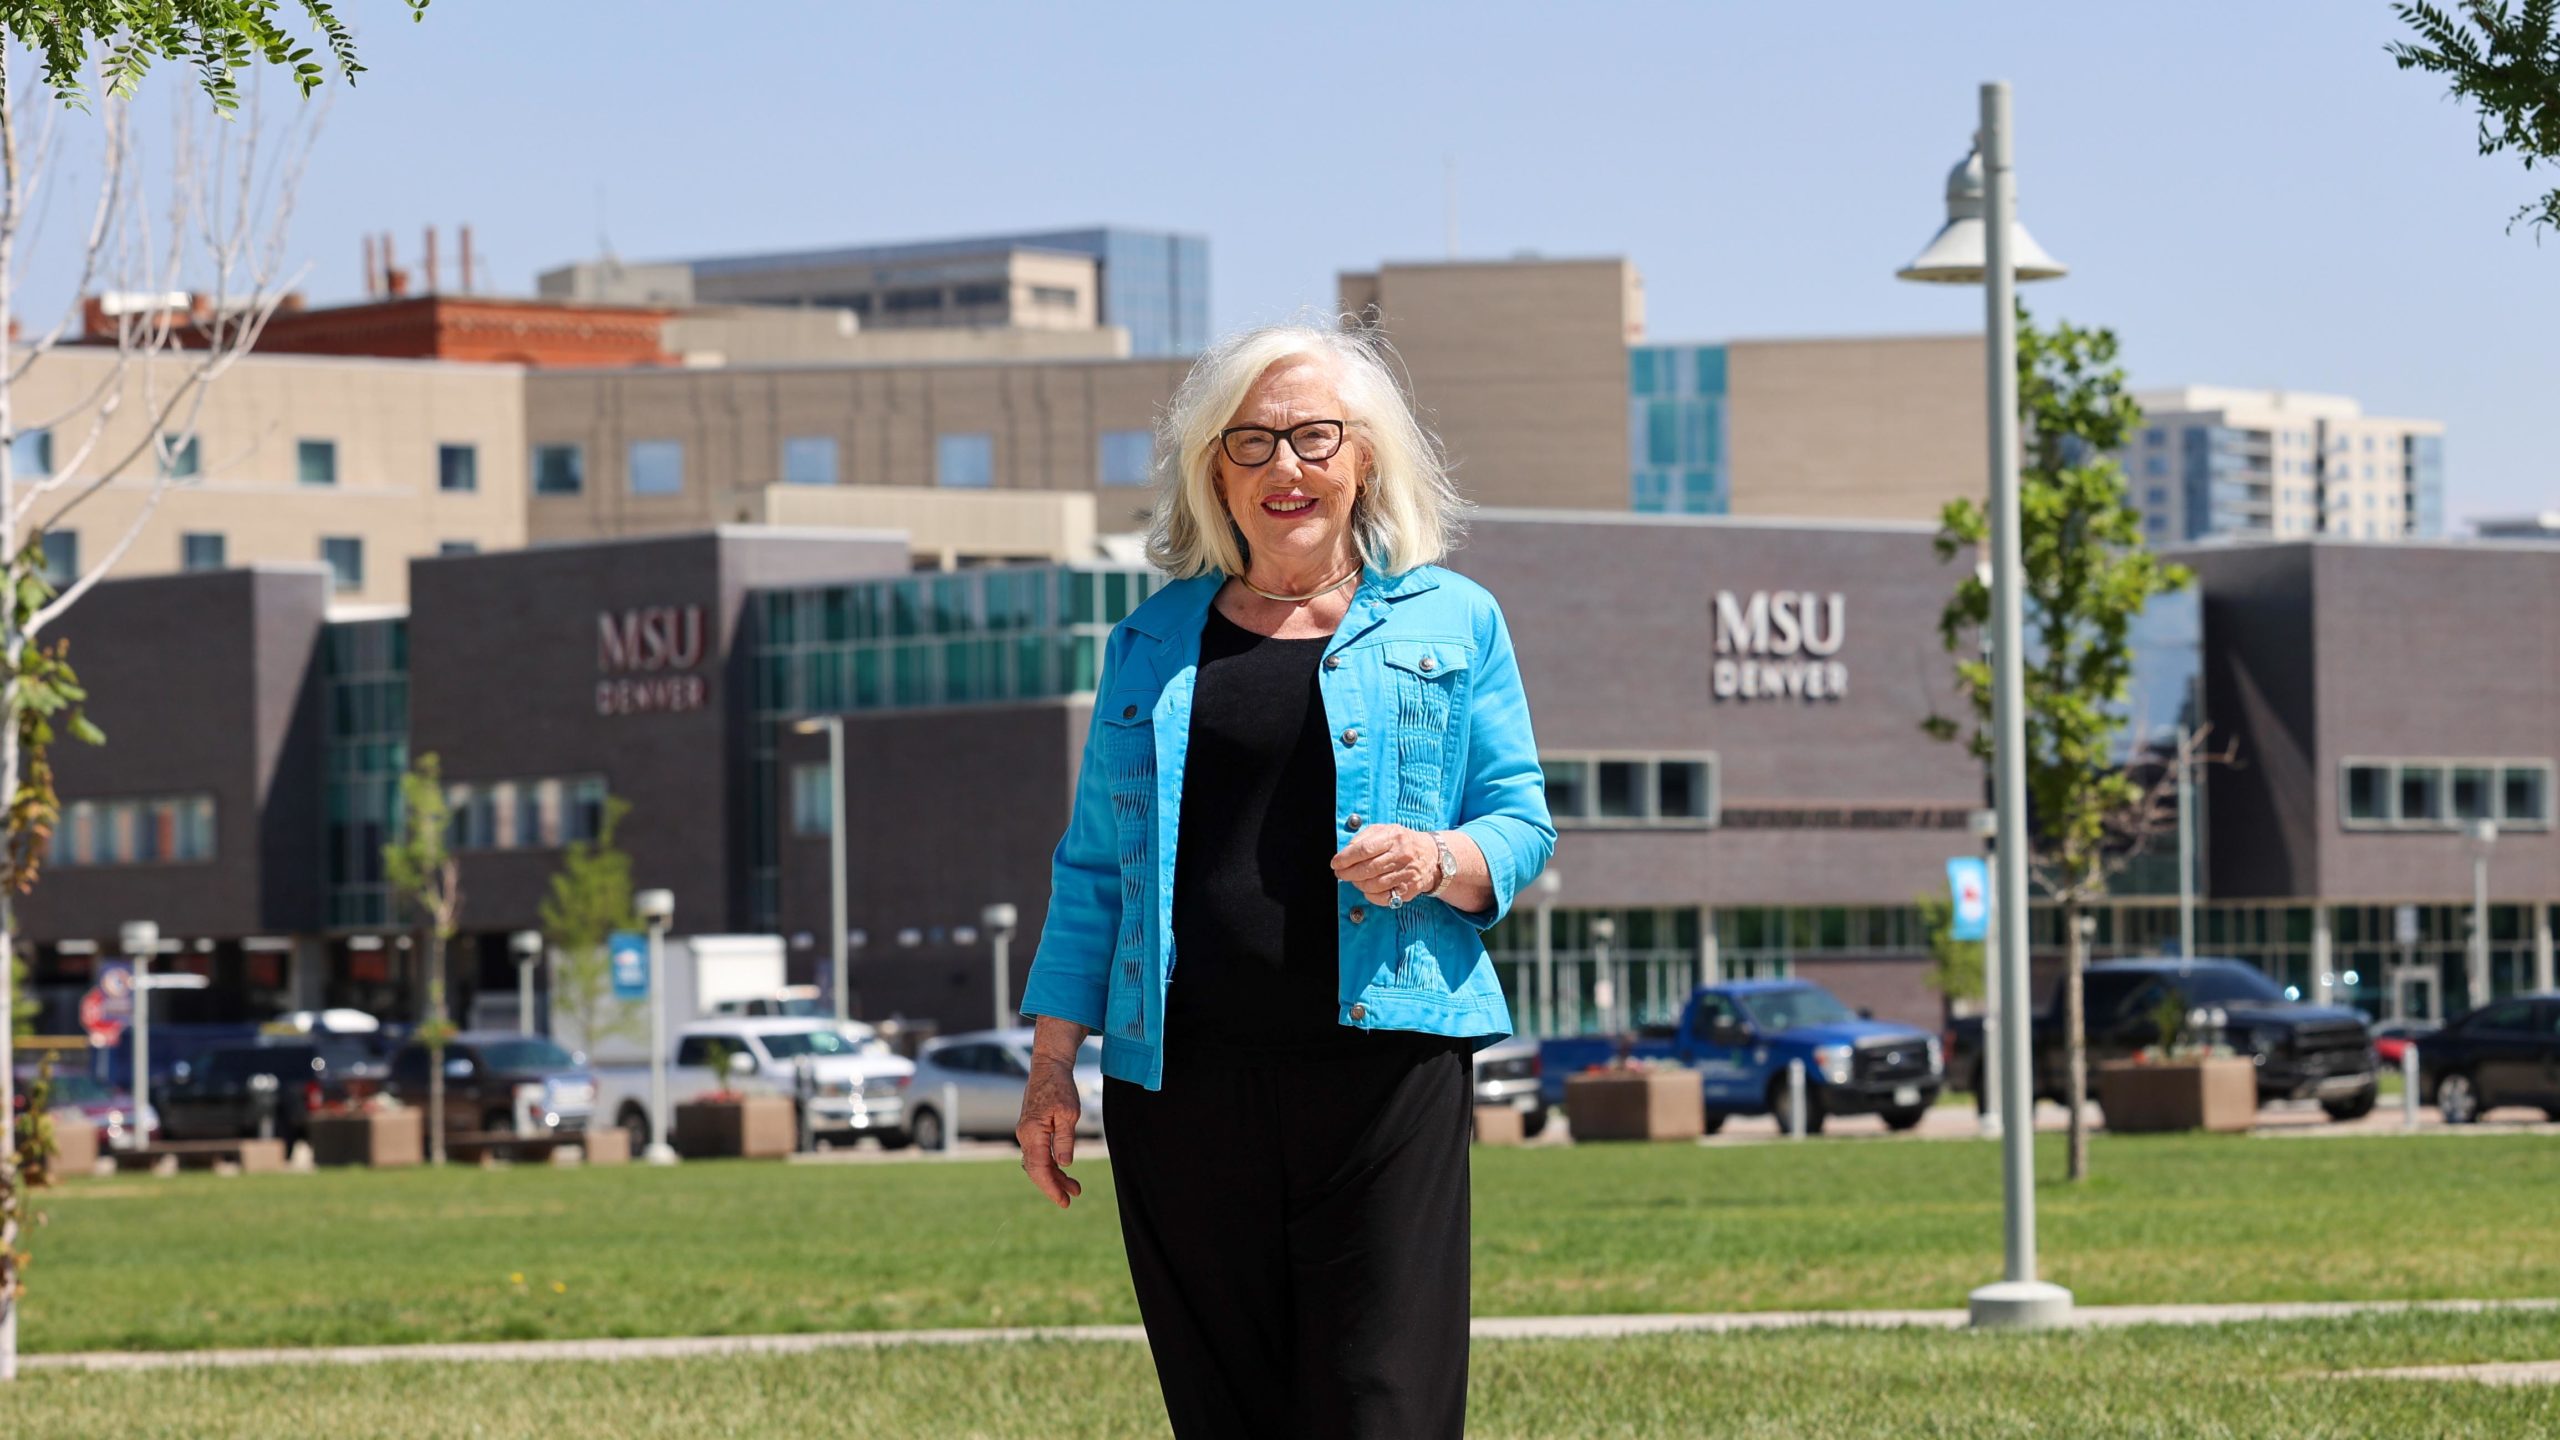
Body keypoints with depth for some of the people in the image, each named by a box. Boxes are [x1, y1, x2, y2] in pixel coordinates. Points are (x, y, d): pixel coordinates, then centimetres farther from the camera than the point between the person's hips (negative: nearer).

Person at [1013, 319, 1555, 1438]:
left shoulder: (1450, 621, 11)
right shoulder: (1153, 642, 16)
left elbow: (1522, 824, 9)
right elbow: (1095, 864, 18)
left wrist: (1442, 860, -14)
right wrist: (1051, 1062, 12)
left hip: (1382, 1063, -2)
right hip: (1184, 1078, 2)